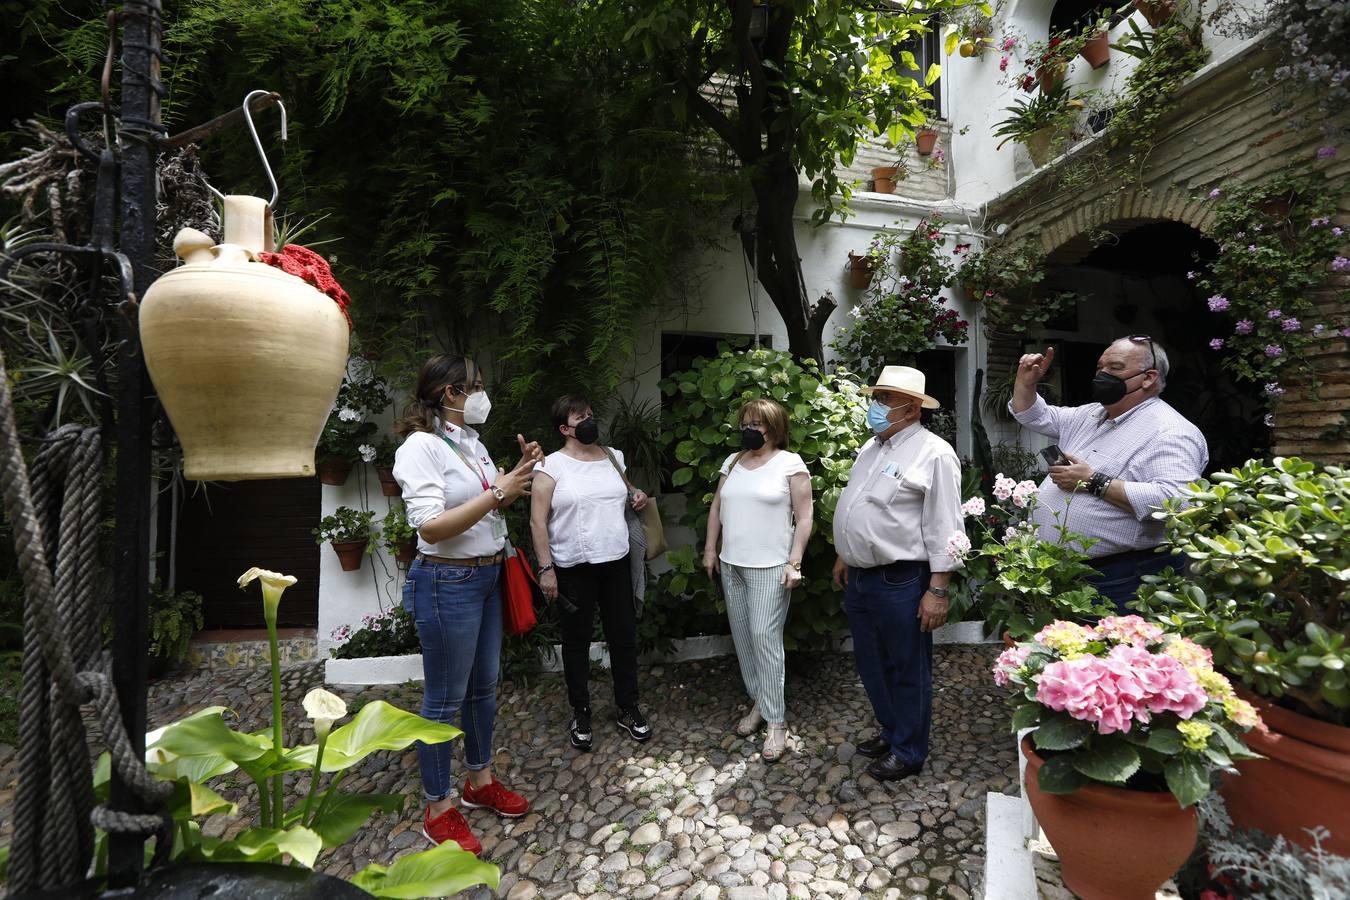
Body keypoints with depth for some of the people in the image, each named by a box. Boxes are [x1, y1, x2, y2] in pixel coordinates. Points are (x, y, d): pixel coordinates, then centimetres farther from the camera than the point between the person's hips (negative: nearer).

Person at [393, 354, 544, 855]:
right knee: (445, 698, 5)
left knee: (484, 686, 19)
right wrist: (498, 494, -25)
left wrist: (521, 472, 2)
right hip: (447, 583, -8)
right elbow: (431, 527, -24)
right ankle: (438, 810, 24)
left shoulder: (472, 442, 9)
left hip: (486, 577, 8)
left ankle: (480, 781, 38)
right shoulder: (421, 446, -16)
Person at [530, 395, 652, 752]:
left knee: (624, 637, 12)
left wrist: (637, 499, 1)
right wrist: (546, 568, -13)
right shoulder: (552, 465, -8)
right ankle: (581, 713, 29)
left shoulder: (614, 457, 8)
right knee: (577, 642, 11)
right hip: (573, 569, -4)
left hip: (616, 563, 4)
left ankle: (627, 708, 30)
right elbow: (537, 520, -9)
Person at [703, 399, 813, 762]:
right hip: (731, 564, 6)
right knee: (742, 637, 12)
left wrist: (794, 562, -13)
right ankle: (758, 702, 28)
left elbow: (804, 518, -8)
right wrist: (710, 549, 11)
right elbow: (717, 507, 16)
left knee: (765, 638, -7)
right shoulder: (732, 462, 10)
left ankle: (776, 721, 5)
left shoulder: (790, 464, -7)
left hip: (768, 567, -6)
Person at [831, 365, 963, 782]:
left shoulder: (933, 454, -13)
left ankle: (908, 752, 29)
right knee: (871, 665, 20)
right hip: (859, 578, 8)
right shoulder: (870, 448, 12)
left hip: (900, 583, -8)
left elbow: (944, 529, -16)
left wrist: (937, 591, -18)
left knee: (907, 670, 9)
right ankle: (891, 732, 41)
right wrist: (845, 557, 22)